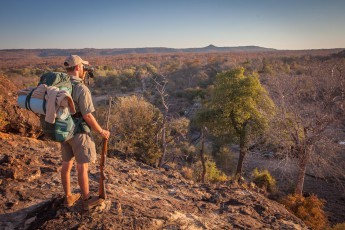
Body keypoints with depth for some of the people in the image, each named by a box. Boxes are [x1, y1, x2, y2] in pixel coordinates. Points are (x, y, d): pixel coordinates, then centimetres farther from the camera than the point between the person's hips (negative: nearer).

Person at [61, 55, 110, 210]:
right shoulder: (82, 89, -21)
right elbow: (87, 116, -21)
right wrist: (101, 132, -9)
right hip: (79, 132, -8)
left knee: (66, 164, 16)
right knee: (83, 167, 4)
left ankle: (68, 198, 31)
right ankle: (87, 200, 19)